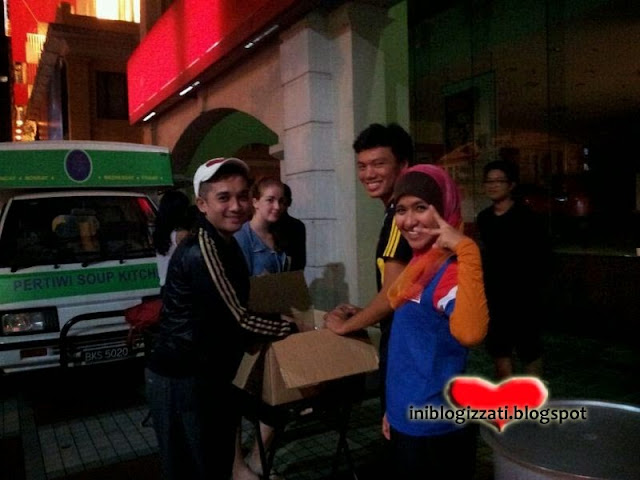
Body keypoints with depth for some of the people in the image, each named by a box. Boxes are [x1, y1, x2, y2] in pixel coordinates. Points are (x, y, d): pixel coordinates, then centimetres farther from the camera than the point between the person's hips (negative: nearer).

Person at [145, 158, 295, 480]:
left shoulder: (225, 243, 8)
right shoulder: (201, 251, -23)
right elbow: (237, 321, -21)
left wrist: (284, 316, 10)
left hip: (208, 375, 9)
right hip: (182, 380, -9)